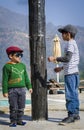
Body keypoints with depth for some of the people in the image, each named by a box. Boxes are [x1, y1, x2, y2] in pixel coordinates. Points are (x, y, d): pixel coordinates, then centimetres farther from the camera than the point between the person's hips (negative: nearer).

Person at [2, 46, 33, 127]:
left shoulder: (22, 65, 11)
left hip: (22, 89, 5)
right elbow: (5, 80, -5)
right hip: (12, 90, -5)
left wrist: (29, 87, 14)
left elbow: (26, 77, 18)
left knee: (21, 107, 9)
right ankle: (13, 121, 12)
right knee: (13, 107, 0)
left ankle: (19, 120, 22)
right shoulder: (7, 66, -4)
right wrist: (5, 91, -8)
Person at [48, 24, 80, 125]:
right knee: (74, 94, 12)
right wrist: (61, 68, 25)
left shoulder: (70, 44, -12)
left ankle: (71, 115, -5)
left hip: (70, 73, -10)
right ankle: (76, 114, 18)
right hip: (74, 72, 10)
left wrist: (54, 59, -17)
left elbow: (67, 58, -25)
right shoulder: (73, 43, 19)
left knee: (70, 95, -8)